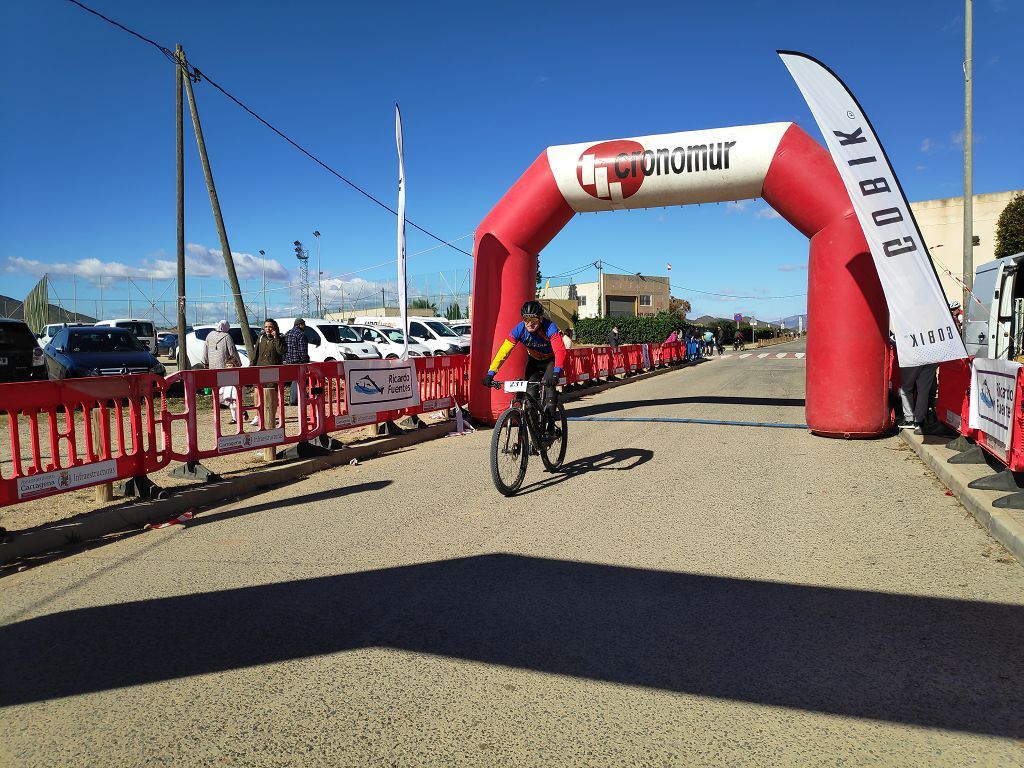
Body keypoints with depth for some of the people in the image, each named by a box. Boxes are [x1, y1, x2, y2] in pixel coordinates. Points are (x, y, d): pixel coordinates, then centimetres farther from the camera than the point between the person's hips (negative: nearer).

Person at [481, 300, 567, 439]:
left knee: (548, 386, -26)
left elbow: (560, 351, -44)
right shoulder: (519, 329, -24)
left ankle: (550, 428, -20)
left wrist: (556, 372, -60)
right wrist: (491, 373, -40)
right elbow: (503, 351, -29)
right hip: (534, 361, 3)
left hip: (551, 360, -3)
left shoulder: (549, 328, -33)